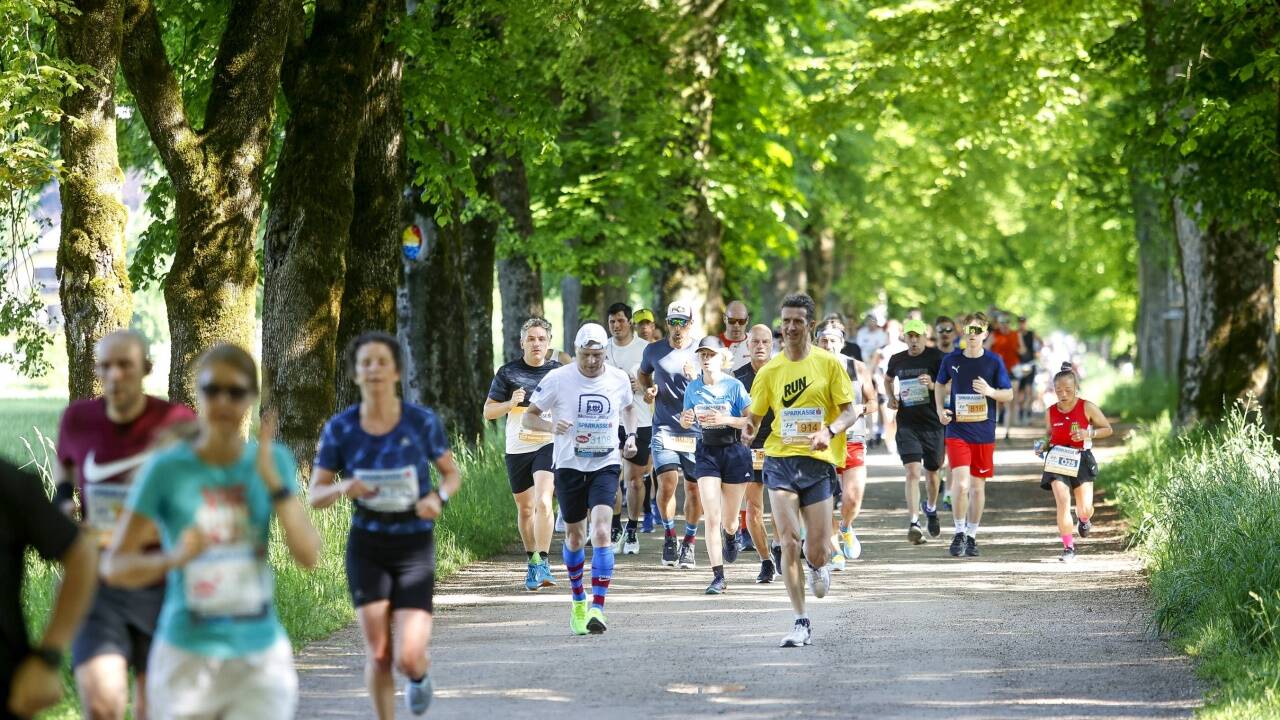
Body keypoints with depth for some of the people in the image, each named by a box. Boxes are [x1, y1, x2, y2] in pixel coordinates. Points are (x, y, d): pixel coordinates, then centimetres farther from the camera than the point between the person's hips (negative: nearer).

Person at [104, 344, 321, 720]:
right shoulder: (168, 469, -6)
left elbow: (309, 556, -5)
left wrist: (274, 481, -13)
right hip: (188, 657, -1)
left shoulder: (272, 461, 2)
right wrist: (173, 558, -25)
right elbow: (114, 566, -6)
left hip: (262, 655, 1)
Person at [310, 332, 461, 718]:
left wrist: (438, 497, -16)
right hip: (366, 546, 1)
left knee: (409, 658, -11)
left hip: (415, 546, -1)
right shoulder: (340, 429, -6)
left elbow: (452, 473, 6)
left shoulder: (423, 422, -8)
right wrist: (342, 488, -24)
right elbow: (315, 497, -1)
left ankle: (420, 674, 28)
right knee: (378, 654, -2)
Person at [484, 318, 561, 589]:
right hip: (517, 448, 2)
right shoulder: (508, 372, 2)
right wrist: (511, 403, -14)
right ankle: (532, 561, 30)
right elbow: (488, 411, 3)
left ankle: (543, 562, -21)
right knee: (525, 509, 12)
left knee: (543, 502, -20)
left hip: (549, 445, -2)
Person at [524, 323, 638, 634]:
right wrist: (552, 426, -22)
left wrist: (631, 436, 4)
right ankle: (578, 600, 35)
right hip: (569, 466, 0)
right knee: (574, 536, 11)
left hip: (606, 466, 0)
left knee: (601, 531, -18)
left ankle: (598, 608, -20)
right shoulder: (558, 379, -8)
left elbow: (628, 407, 21)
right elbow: (529, 416, -2)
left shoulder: (619, 379, -1)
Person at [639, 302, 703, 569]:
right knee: (667, 482, -14)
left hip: (696, 429, 0)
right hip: (664, 427, 0)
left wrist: (697, 379, -19)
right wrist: (648, 389, 5)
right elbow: (643, 373, 26)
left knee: (695, 488, 3)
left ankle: (689, 542, 20)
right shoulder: (654, 351, 5)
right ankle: (669, 536, 7)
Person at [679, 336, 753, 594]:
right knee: (711, 518, -11)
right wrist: (685, 420, -10)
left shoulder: (734, 386, -8)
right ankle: (718, 577, -9)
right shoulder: (693, 388, 1)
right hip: (707, 453, 1)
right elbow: (686, 421, 13)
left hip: (734, 451, -1)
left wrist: (725, 419, -24)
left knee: (729, 521, 10)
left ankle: (730, 536, 48)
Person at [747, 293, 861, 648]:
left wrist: (829, 431, -20)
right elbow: (755, 416, 11)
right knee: (789, 542, -11)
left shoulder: (829, 364, 1)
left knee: (816, 550, -2)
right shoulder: (770, 371, 7)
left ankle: (819, 566, 38)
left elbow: (850, 411, -1)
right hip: (780, 462, 1)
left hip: (817, 462, -1)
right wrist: (749, 428, -13)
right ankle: (801, 623, -5)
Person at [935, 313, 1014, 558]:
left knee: (978, 486, 8)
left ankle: (971, 536, 21)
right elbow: (941, 385, 20)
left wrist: (990, 391, -17)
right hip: (957, 430, -1)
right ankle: (959, 532, 2)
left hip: (984, 433, 1)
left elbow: (1009, 394, 3)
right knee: (961, 484, -15)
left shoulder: (994, 361, -1)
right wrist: (940, 409, 3)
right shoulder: (951, 360, 1)